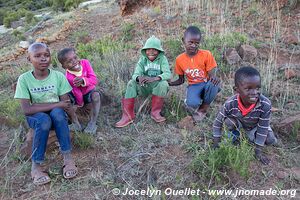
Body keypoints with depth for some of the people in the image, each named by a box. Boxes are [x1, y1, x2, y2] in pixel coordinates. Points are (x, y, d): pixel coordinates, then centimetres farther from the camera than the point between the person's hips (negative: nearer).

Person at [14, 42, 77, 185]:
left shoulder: (58, 76, -8)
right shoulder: (24, 79, -12)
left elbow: (65, 104, -8)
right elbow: (26, 110, -19)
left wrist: (45, 106, -19)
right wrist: (56, 104, -24)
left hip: (57, 115, 1)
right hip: (35, 117, -1)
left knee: (57, 113, -34)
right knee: (44, 120, -35)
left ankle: (67, 157, -25)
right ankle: (36, 165, -21)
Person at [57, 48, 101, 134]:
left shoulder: (85, 62, -21)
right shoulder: (69, 77, -29)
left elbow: (95, 80, -25)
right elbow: (77, 93, -20)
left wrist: (83, 80, -42)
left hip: (89, 92, 1)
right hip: (78, 96, -1)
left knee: (96, 95, -32)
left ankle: (93, 122, -21)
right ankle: (75, 122, -13)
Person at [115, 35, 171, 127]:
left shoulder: (162, 59, -9)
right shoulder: (142, 59, -2)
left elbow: (168, 74, -24)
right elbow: (135, 74, -14)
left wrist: (155, 78, -44)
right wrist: (139, 78, -41)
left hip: (157, 86, -2)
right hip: (144, 87, 3)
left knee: (164, 83, -33)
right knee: (131, 83, -22)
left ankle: (155, 112, -16)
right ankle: (127, 116, -22)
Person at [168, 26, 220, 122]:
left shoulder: (206, 54, -11)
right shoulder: (179, 59, -3)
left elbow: (212, 75, -10)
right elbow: (181, 80, 9)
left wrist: (214, 78, -35)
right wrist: (168, 83, -9)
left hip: (207, 84, 1)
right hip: (194, 86, 0)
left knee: (213, 83, -38)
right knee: (192, 103, -35)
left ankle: (203, 109, -11)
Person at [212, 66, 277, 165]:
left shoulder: (265, 105, -38)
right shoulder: (230, 104, -37)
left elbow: (263, 128, -26)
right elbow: (218, 122, -22)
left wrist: (258, 151, -20)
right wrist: (216, 144, -19)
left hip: (255, 125, 2)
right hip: (239, 122, -1)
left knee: (271, 141, -14)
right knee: (228, 121, -30)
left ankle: (251, 135, 16)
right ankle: (236, 135, 2)